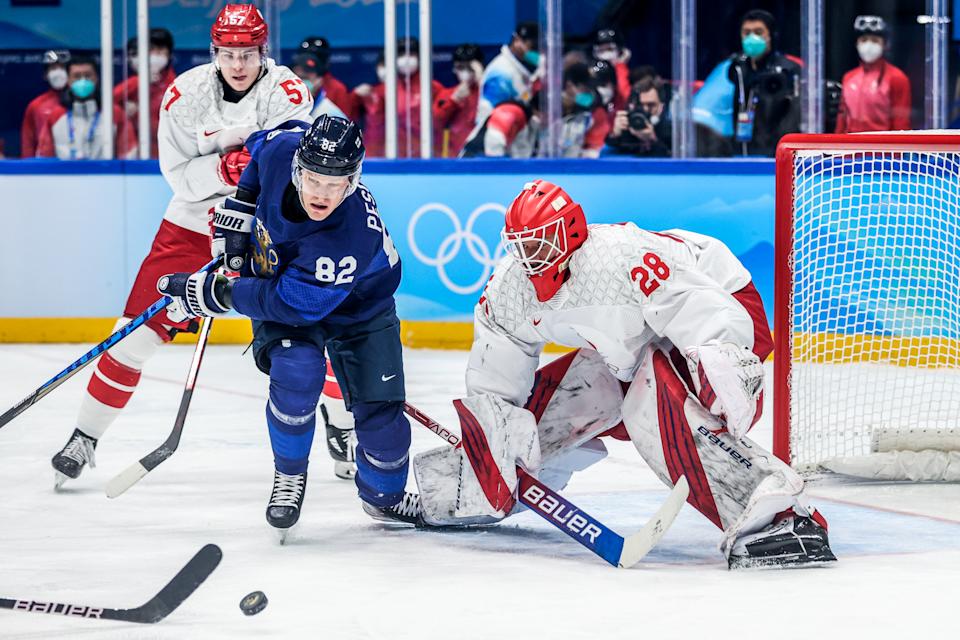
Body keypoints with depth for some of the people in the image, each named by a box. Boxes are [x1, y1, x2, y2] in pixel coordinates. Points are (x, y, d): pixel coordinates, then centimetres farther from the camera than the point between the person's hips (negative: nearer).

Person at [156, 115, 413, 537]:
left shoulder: (351, 237, -43)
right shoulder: (282, 150, -30)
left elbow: (292, 303, -36)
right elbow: (264, 142, -2)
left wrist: (215, 294, -32)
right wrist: (240, 207, -5)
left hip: (356, 308, -3)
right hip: (279, 277, 3)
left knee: (380, 411, -7)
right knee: (296, 374, -25)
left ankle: (384, 497, 24)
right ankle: (289, 477, -1)